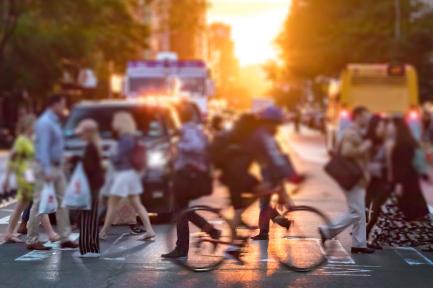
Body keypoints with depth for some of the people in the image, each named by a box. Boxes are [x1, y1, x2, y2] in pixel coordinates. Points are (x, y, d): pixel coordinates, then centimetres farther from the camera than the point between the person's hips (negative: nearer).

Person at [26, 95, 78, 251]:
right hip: (46, 167, -10)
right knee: (40, 204, -4)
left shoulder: (55, 122, 14)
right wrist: (47, 170, -27)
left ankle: (65, 238, 12)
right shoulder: (45, 123, -15)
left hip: (57, 167, 10)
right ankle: (32, 240, 2)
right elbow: (43, 148, -22)